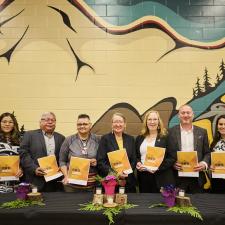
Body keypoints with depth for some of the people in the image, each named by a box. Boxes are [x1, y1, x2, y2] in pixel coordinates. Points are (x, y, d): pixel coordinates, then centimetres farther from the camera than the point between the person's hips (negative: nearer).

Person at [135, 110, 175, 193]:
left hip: (161, 178, -4)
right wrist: (138, 163, -4)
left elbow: (172, 157, -6)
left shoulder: (166, 137, -1)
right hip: (143, 177, 4)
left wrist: (158, 167, -17)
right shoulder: (139, 138, 14)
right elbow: (136, 156, 17)